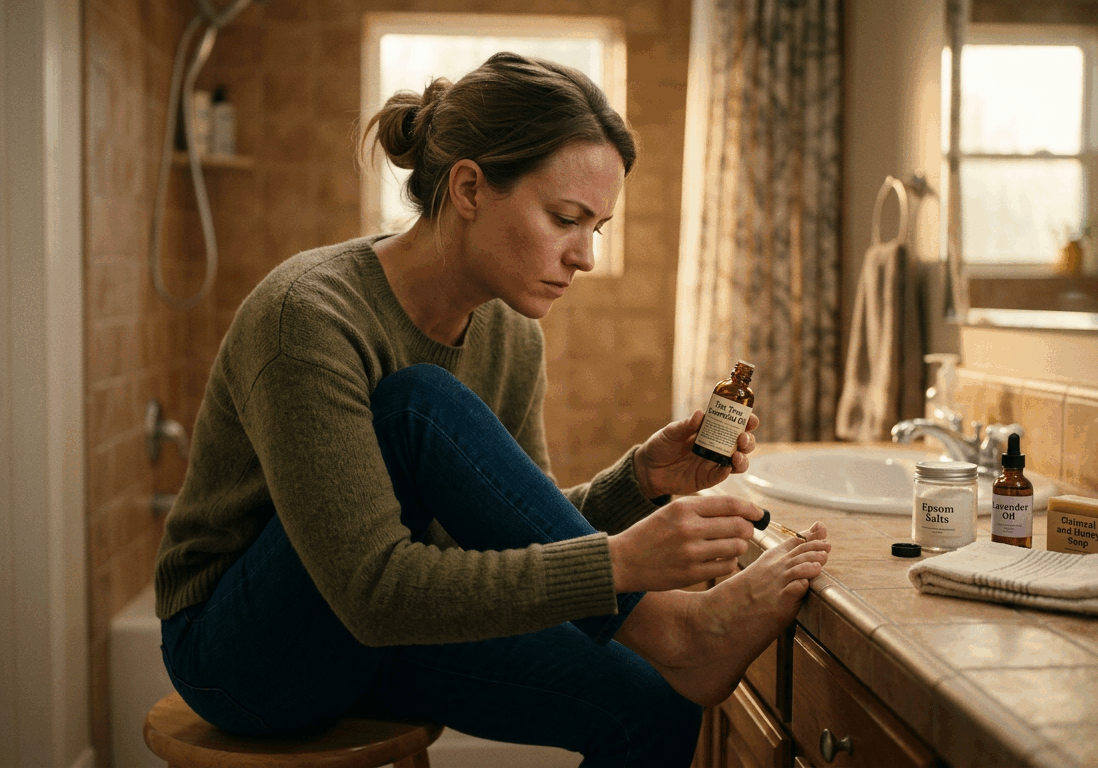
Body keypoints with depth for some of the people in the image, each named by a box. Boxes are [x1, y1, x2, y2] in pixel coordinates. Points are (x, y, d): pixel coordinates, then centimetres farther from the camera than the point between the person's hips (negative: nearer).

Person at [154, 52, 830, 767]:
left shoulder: (510, 337, -4)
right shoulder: (309, 316, -27)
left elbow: (529, 540, 2)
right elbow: (372, 587, -33)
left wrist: (640, 481, -17)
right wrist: (618, 562, -40)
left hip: (388, 632, 6)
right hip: (242, 652, -5)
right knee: (422, 403, -30)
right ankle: (673, 627, -23)